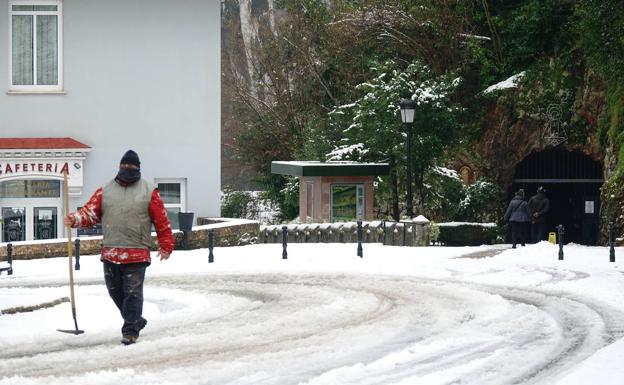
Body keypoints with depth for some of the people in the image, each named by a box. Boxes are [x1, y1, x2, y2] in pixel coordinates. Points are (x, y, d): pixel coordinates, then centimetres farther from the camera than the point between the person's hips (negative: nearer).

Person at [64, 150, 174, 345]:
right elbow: (90, 212, 2)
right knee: (115, 291, 12)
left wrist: (166, 245, 3)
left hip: (137, 254, -4)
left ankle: (130, 330, 0)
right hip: (110, 253, 4)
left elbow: (162, 221, 4)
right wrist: (75, 219, -18)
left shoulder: (149, 191, 3)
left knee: (132, 292, -6)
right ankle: (135, 320, 30)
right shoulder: (105, 191, 11)